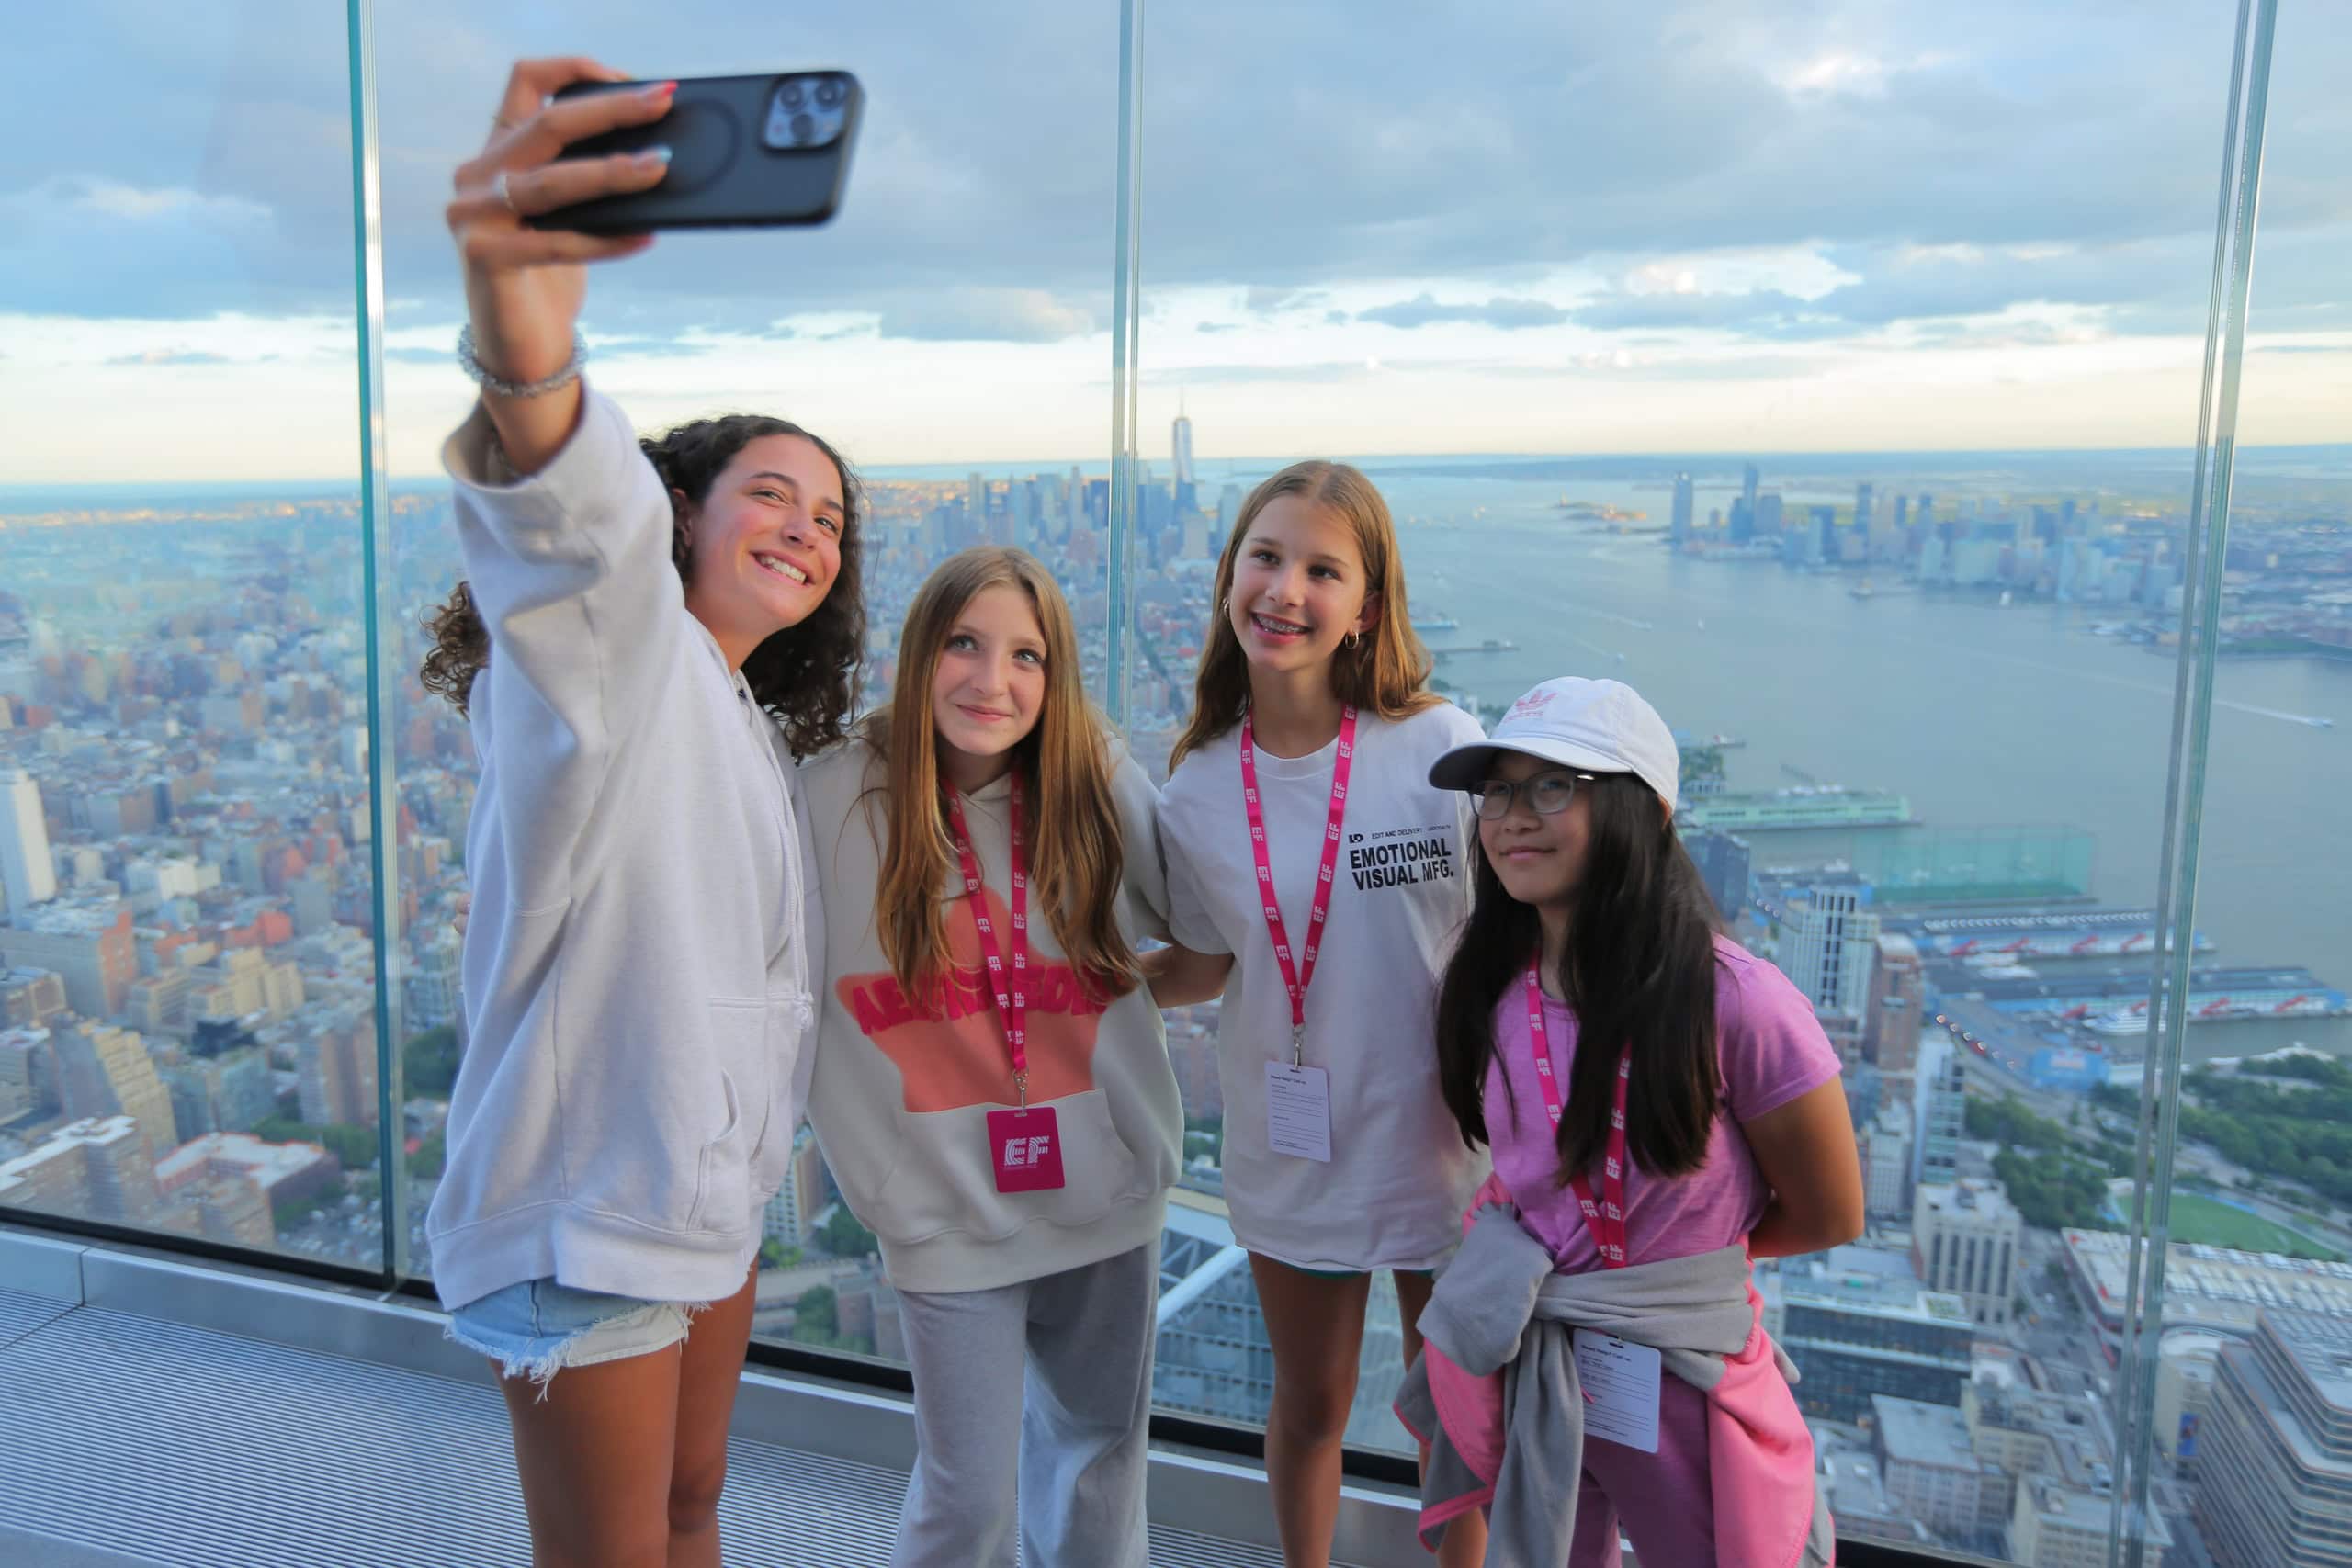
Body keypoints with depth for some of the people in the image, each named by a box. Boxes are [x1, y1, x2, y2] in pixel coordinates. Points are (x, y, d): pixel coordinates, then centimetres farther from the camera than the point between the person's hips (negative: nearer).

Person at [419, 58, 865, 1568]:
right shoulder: (613, 650, -15)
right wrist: (522, 340, -59)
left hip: (715, 1191, 8)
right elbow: (577, 527, -40)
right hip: (588, 1204, -8)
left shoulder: (760, 734, 14)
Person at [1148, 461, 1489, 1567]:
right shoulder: (1198, 792, -7)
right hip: (1290, 1155, 2)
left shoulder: (1446, 749, -16)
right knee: (1309, 1408, 23)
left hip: (1443, 1142, -2)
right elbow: (1203, 969, 6)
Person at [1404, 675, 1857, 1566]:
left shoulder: (1732, 1001, -23)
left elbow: (1828, 1219, -10)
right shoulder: (1490, 990, -6)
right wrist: (1520, 1262, -2)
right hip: (1524, 1373, 5)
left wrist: (1676, 1256, 0)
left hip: (1684, 1384, -4)